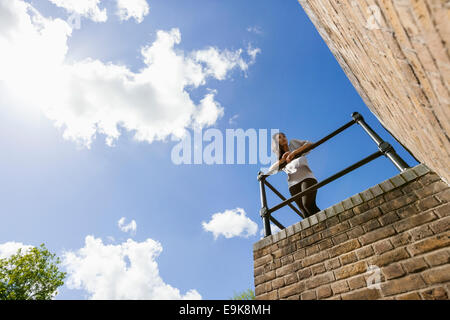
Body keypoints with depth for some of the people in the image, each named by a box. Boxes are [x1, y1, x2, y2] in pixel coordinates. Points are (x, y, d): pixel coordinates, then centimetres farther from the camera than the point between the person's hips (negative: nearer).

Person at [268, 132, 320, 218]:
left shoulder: (293, 143, 21)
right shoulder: (279, 158, 26)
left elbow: (310, 144, 4)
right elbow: (270, 170, 9)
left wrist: (294, 152, -9)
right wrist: (282, 160, -5)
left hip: (306, 177, -2)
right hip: (293, 183, 2)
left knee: (308, 204, -27)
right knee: (306, 213, -13)